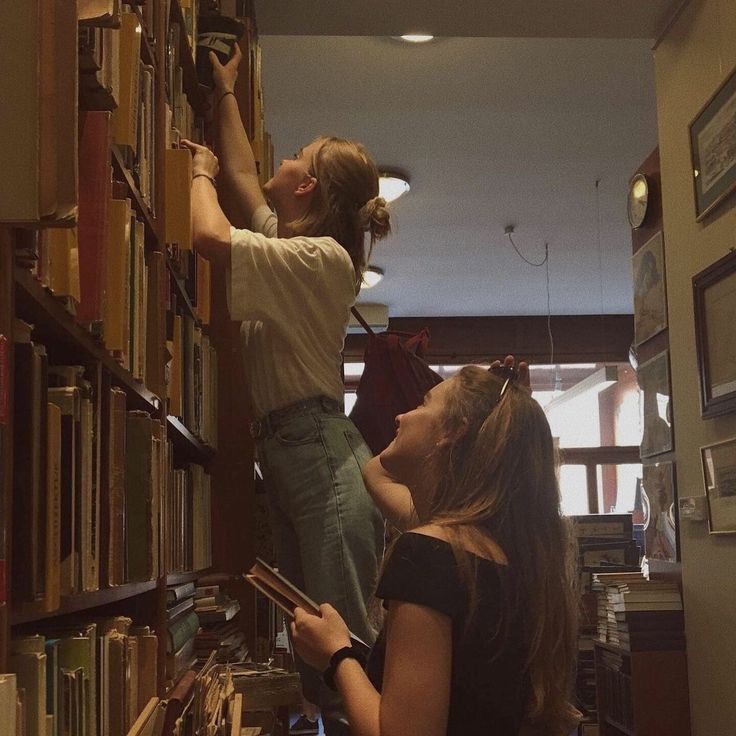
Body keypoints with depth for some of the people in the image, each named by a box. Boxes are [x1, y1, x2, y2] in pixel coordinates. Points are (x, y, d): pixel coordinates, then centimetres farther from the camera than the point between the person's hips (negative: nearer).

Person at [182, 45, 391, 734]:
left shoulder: (323, 256, -10)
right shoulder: (290, 243, 18)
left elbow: (210, 234, -21)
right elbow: (243, 175, 33)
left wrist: (200, 170, -1)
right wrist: (225, 94, 40)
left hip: (320, 451, -10)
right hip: (289, 449, 10)